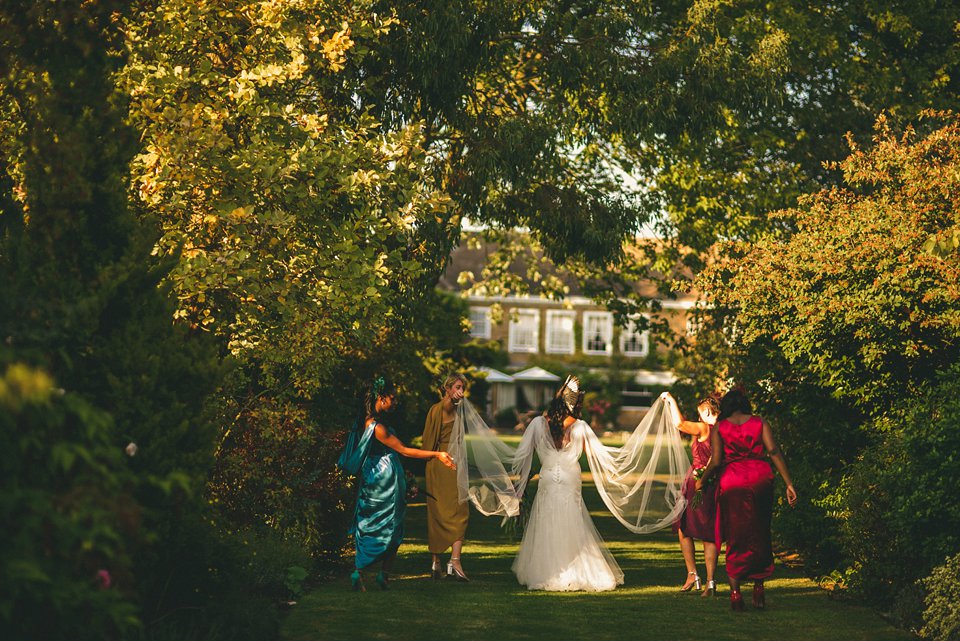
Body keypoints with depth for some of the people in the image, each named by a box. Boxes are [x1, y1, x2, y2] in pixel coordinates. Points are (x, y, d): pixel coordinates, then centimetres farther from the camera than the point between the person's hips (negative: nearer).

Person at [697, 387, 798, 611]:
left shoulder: (719, 427, 6)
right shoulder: (759, 423, 8)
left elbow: (716, 461, -2)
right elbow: (774, 451, -2)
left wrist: (702, 481, 14)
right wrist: (789, 484, -3)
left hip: (731, 481, -1)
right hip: (760, 477, 1)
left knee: (736, 537, 6)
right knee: (760, 535, 14)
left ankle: (735, 591, -2)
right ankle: (758, 588, 13)